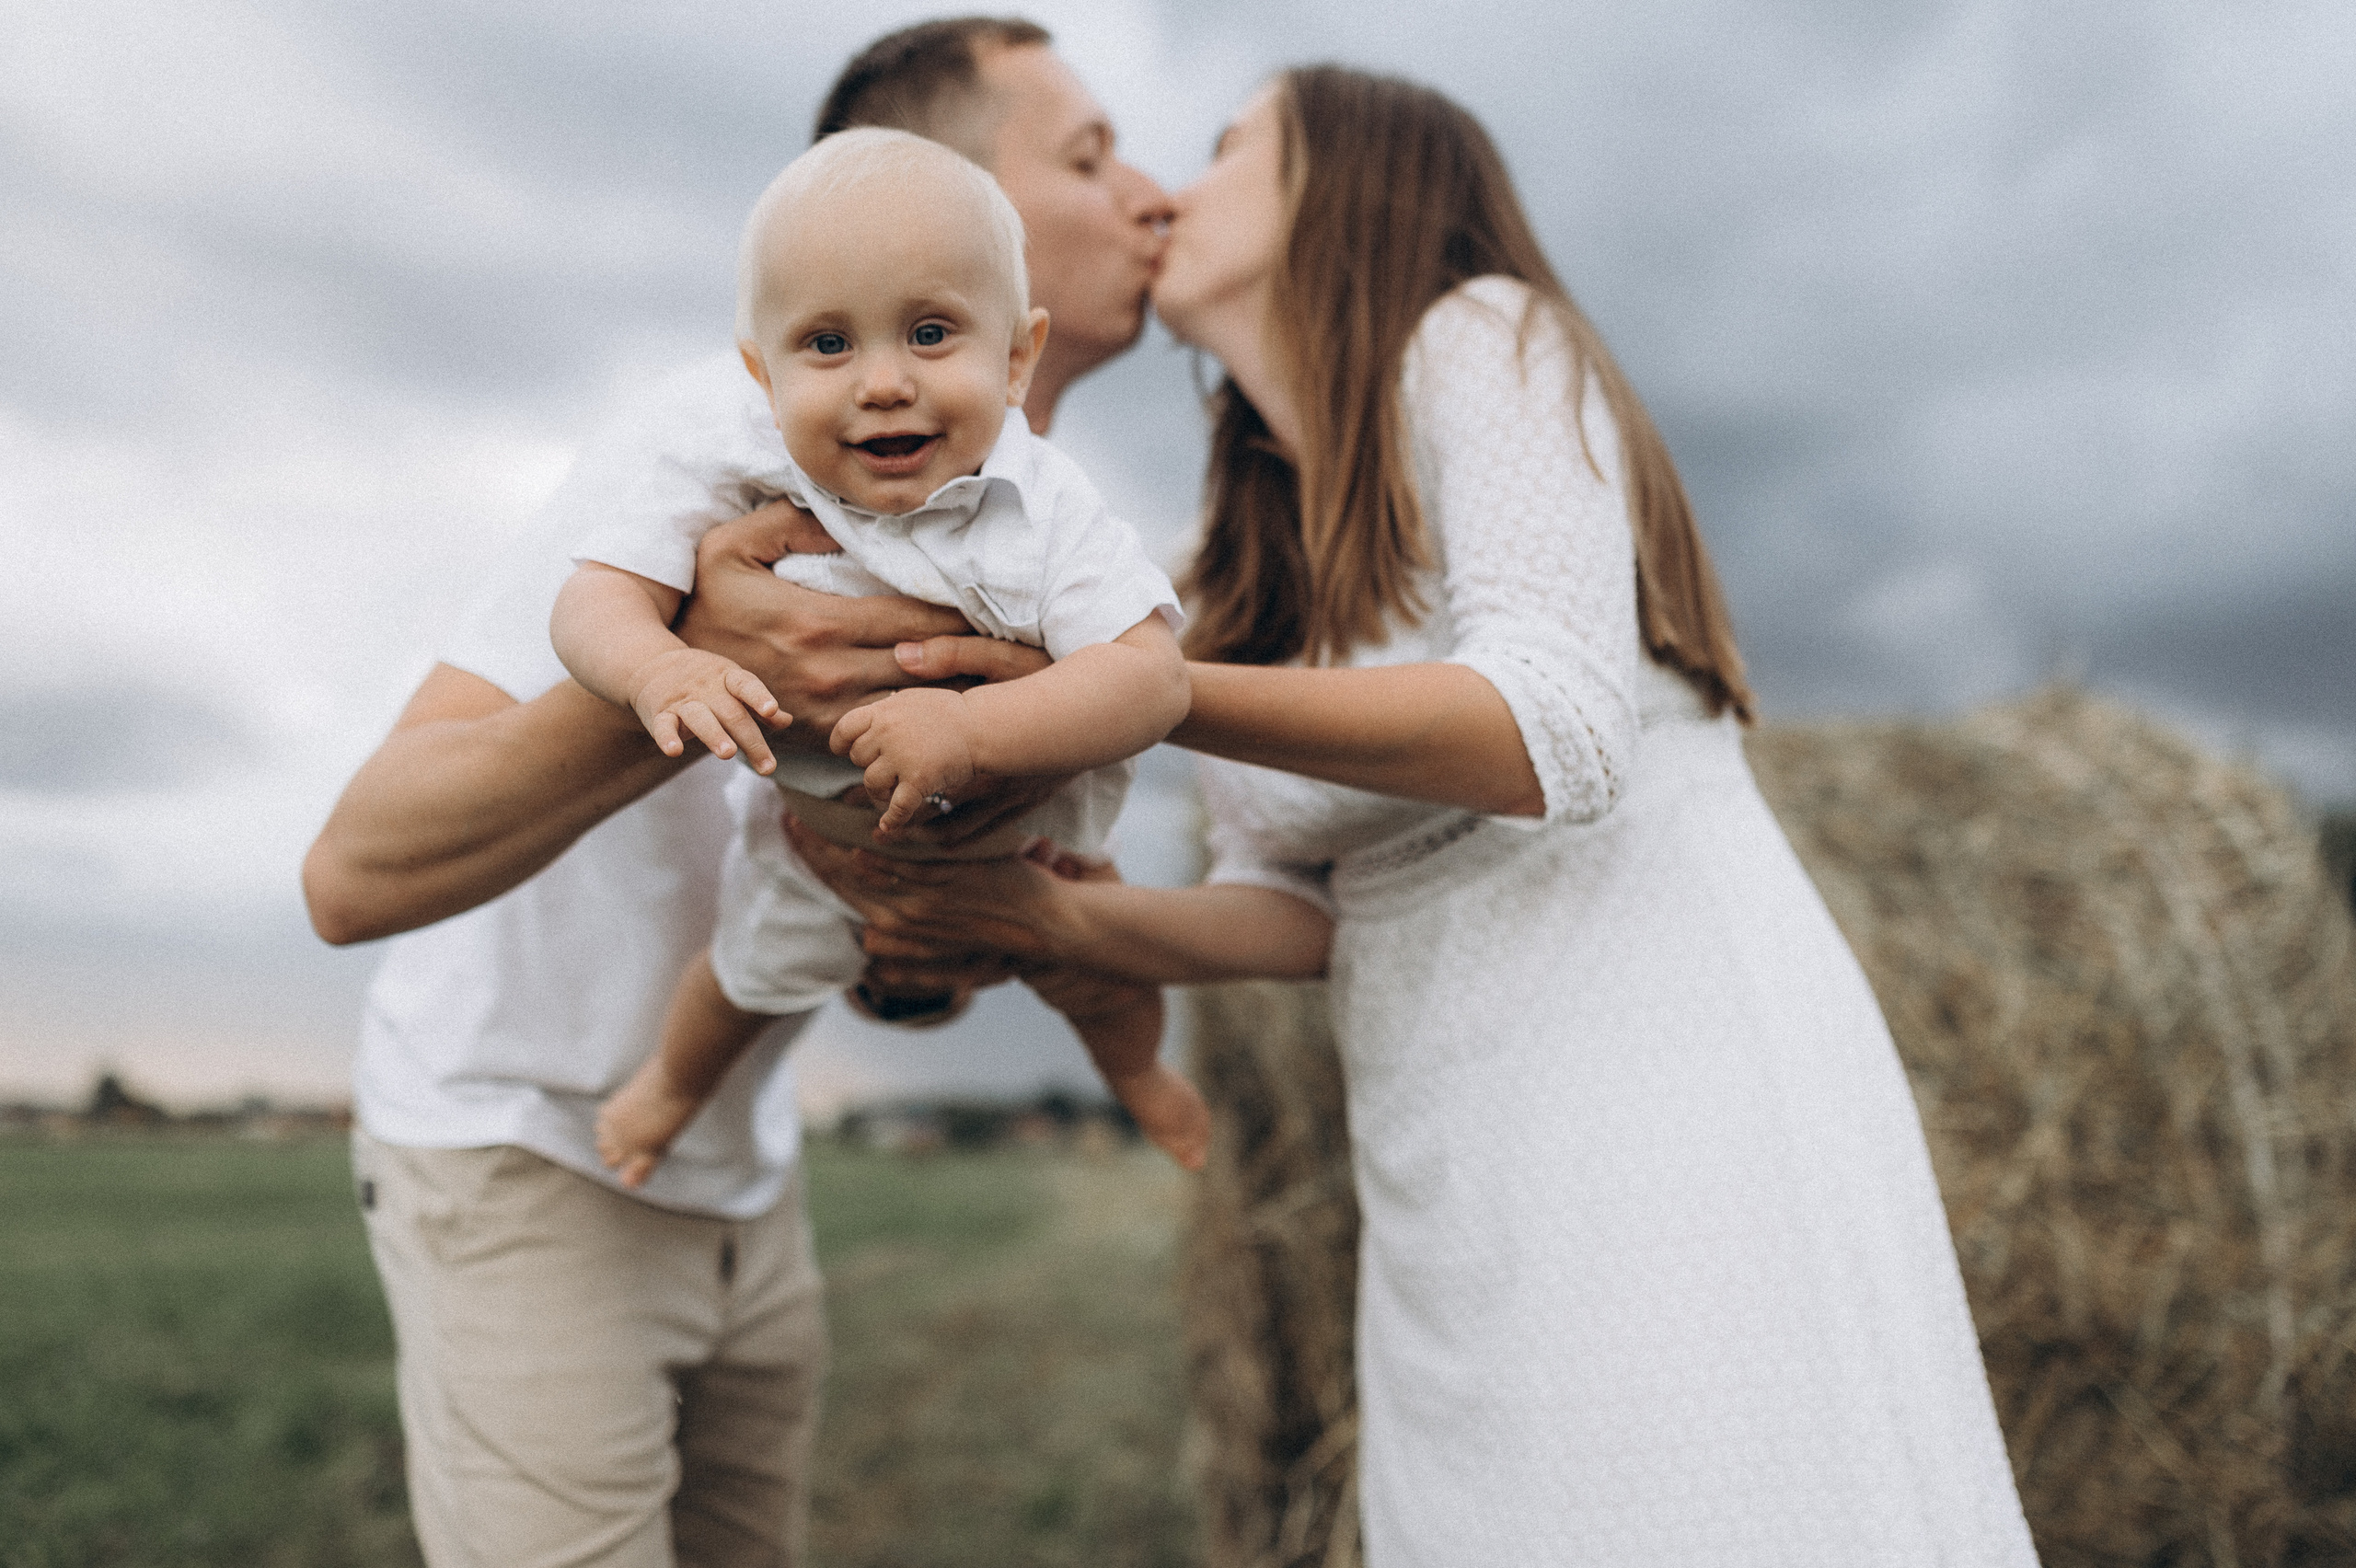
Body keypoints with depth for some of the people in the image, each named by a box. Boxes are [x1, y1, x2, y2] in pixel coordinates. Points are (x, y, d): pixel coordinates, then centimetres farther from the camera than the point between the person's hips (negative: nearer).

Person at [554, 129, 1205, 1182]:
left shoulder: (1044, 511, -34)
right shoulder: (742, 496, -29)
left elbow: (1150, 679, -41)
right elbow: (595, 599, -28)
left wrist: (971, 727, -55)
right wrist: (659, 670, -52)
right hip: (823, 838, 1)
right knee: (758, 968, 27)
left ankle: (1136, 1071, 62)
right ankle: (678, 1079, 64)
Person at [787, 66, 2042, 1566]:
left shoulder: (1479, 338, -4)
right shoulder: (1255, 554, 16)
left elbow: (1551, 738, -20)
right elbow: (1296, 908, 8)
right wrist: (1049, 915, -10)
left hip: (1677, 1101, -6)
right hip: (1462, 1192, 7)